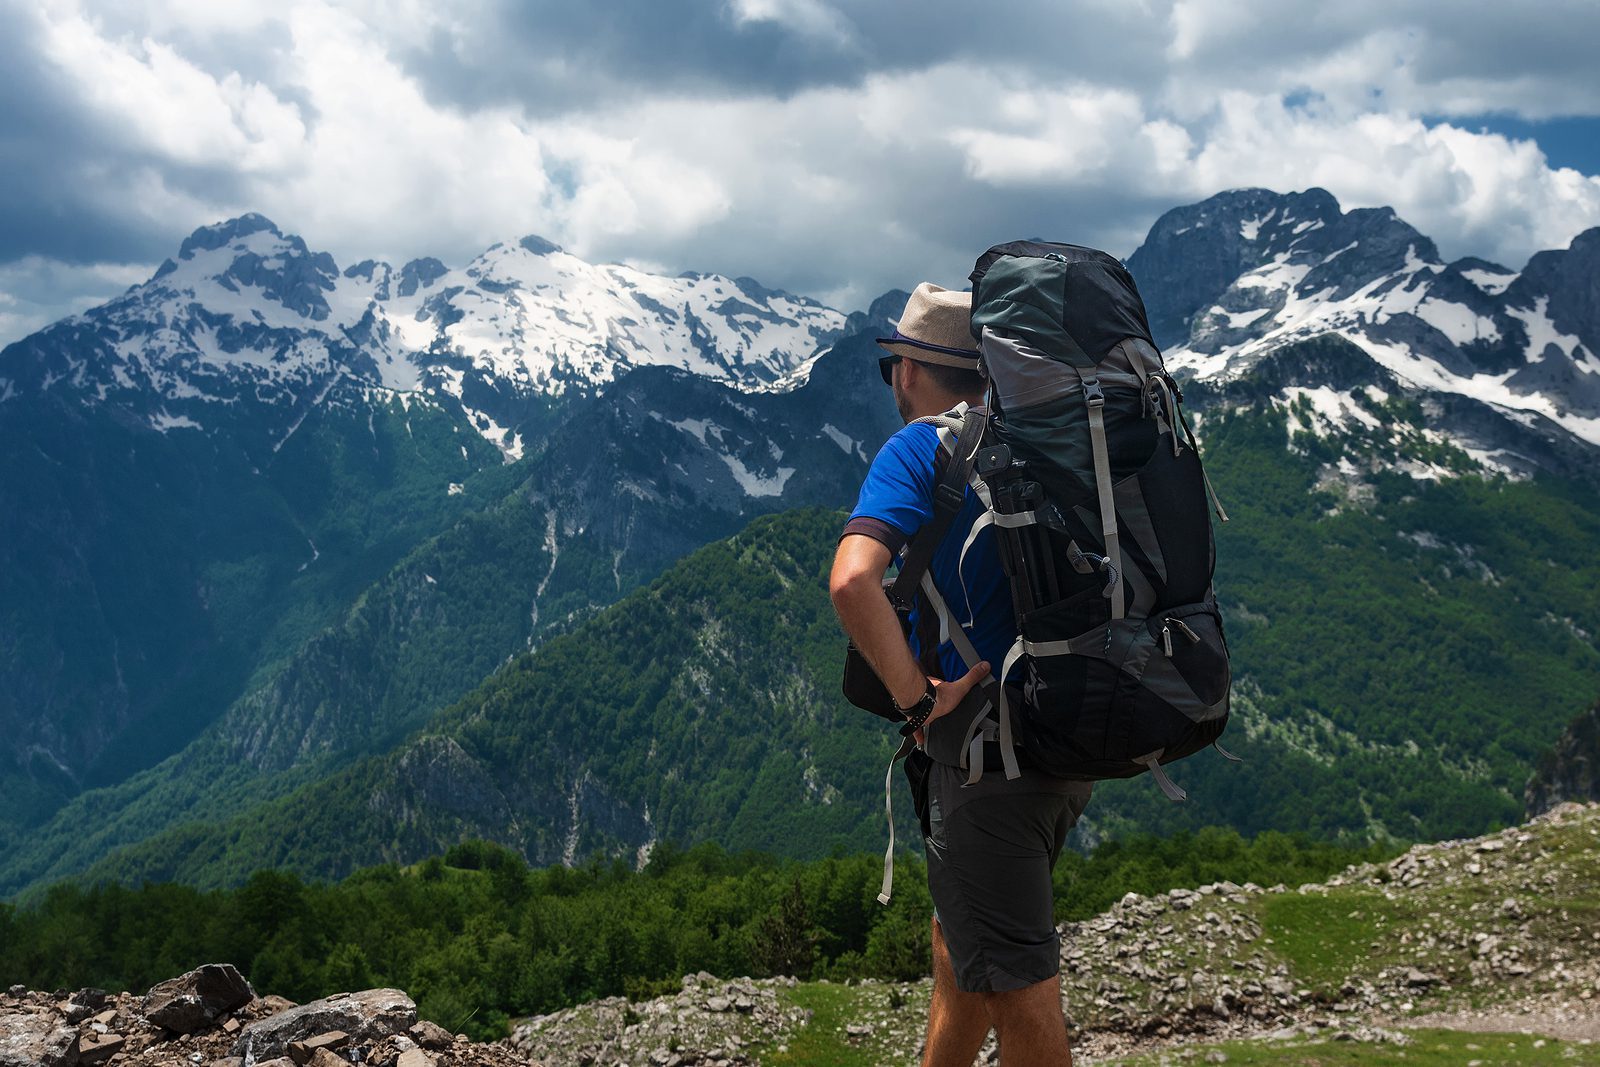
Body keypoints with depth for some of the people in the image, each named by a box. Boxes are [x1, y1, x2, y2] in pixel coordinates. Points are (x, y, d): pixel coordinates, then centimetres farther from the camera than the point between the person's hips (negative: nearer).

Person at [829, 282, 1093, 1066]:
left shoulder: (919, 449, -10)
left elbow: (852, 582, -28)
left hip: (985, 745, -8)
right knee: (958, 942, 24)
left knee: (1016, 985, 3)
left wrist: (918, 700, -21)